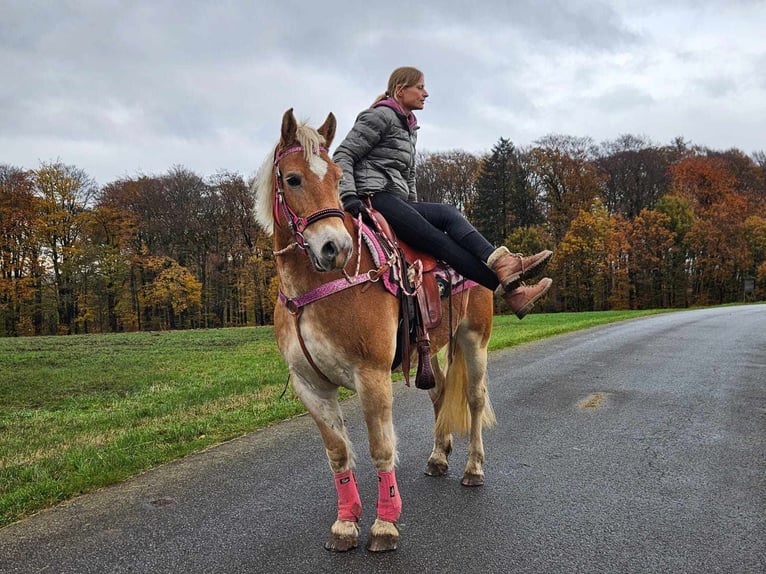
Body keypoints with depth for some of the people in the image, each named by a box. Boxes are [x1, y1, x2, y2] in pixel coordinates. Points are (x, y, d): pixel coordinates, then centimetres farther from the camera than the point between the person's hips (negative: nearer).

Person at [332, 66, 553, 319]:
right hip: (374, 196, -8)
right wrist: (349, 196, -21)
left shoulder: (409, 128, 27)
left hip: (396, 202, 8)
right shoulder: (381, 116, -1)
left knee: (448, 213, -19)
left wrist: (414, 211, 22)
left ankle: (503, 266, -34)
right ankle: (508, 289, -33)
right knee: (439, 240, -22)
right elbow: (342, 156, -8)